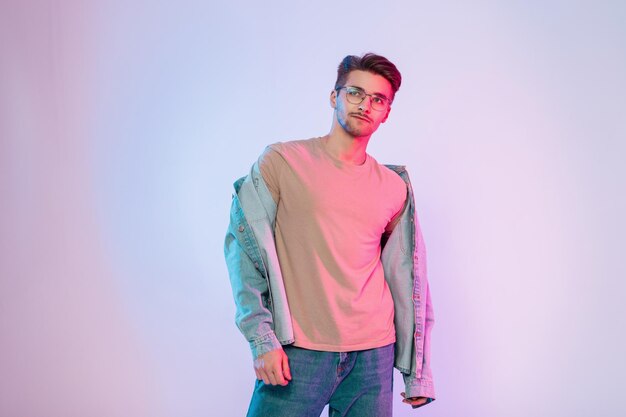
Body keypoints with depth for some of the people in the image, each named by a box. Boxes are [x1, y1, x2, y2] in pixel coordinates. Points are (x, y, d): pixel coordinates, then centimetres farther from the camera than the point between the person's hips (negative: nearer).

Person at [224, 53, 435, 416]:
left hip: (374, 356, 3)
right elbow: (244, 246, -4)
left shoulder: (395, 188, 10)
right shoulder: (283, 161, 0)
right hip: (297, 352, -3)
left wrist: (418, 372, 11)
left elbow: (406, 280, 12)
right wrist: (262, 338, -12)